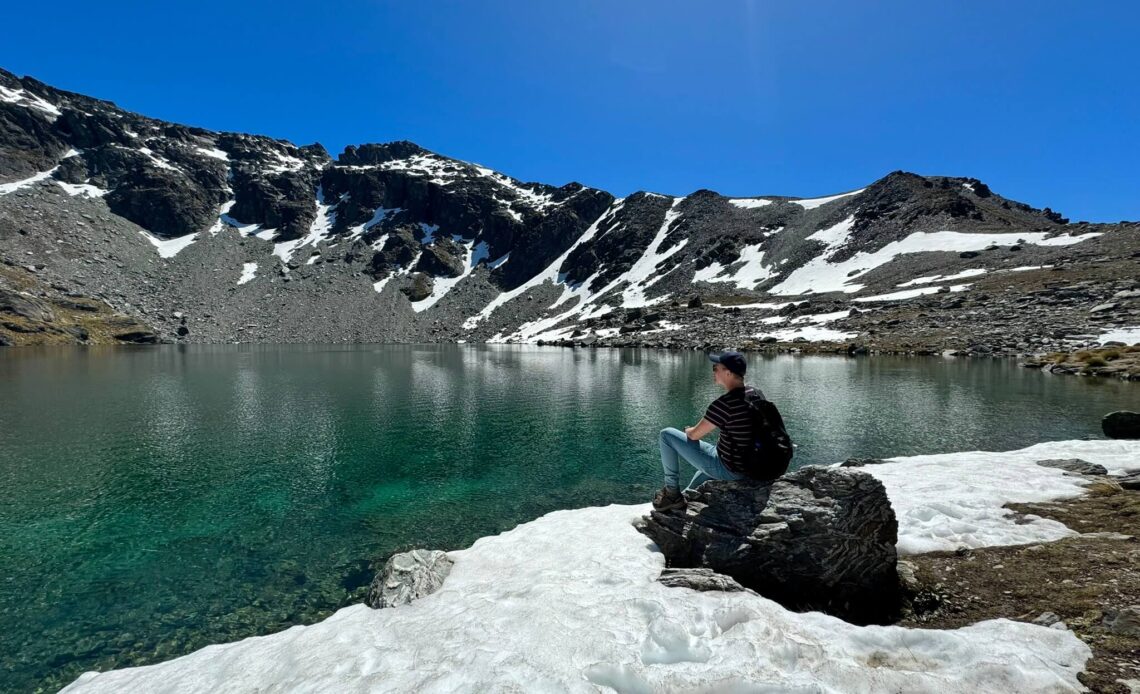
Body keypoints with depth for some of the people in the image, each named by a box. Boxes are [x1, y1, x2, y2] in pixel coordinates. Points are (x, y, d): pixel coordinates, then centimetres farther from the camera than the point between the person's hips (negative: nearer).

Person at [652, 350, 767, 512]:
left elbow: (695, 435, -15)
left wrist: (688, 431, 9)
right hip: (752, 466, 8)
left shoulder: (724, 404, -26)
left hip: (728, 469, -8)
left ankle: (672, 493, 12)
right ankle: (685, 497, 48)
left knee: (667, 435, 0)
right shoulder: (757, 394, -3)